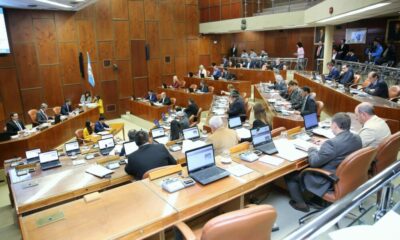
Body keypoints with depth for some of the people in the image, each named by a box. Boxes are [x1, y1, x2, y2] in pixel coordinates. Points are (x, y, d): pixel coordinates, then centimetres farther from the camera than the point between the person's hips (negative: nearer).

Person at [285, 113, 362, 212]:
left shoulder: (332, 143, -32)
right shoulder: (357, 138, -5)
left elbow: (314, 162, -21)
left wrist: (312, 149, -3)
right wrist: (323, 145, 9)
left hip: (328, 180, -9)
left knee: (289, 175, 4)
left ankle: (300, 203, 13)